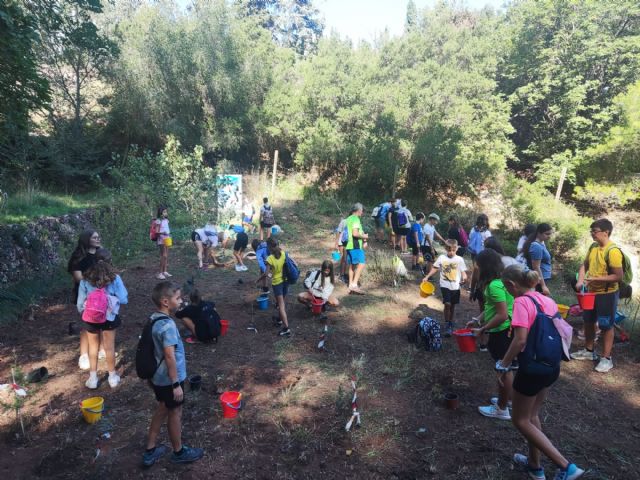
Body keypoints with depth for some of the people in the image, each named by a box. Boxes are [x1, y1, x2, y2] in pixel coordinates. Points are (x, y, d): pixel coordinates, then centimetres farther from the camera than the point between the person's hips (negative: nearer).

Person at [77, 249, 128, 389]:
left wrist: (83, 313, 18)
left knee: (93, 347, 20)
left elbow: (80, 303, -2)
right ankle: (112, 377, 28)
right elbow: (124, 299, -12)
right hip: (109, 317, -1)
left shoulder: (86, 279, -9)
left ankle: (93, 378, 29)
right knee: (109, 347, 15)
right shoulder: (114, 278, -14)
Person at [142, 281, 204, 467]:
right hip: (169, 379, -8)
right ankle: (179, 452, 31)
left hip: (158, 376, 9)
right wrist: (176, 384, -20)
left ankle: (150, 451, 36)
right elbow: (170, 357, -27)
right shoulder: (167, 325, -28)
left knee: (162, 409, 24)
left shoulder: (153, 319, 0)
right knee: (175, 413, 11)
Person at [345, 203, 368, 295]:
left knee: (352, 265, 12)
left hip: (349, 245, 10)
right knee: (361, 264, -12)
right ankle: (354, 284, -18)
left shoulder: (348, 219, 18)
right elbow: (355, 233, -23)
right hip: (355, 246, -10)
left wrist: (361, 235, 21)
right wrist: (363, 236, -7)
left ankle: (351, 286, 15)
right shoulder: (356, 219, -12)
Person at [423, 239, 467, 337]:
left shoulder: (460, 259, -2)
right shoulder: (441, 258, 0)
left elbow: (463, 272, -4)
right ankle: (448, 325, -2)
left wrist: (464, 278, -26)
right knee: (447, 304, -15)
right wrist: (427, 277, 2)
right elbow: (435, 268, 8)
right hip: (445, 285, -1)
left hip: (455, 286, 1)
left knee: (453, 305, 13)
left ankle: (451, 324, 31)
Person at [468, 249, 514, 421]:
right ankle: (507, 398, 40)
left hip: (502, 332, -9)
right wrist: (478, 320, 10)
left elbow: (502, 315, -27)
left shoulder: (494, 285, -26)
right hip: (504, 331, 9)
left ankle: (502, 409, 21)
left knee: (504, 370, 6)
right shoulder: (499, 280, 6)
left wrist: (482, 329, -18)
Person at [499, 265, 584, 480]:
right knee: (532, 416, 24)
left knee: (520, 420, 10)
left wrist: (503, 363, -14)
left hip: (532, 369, -9)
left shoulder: (521, 302, -21)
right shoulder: (547, 300, 4)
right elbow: (562, 332, 11)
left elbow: (520, 340, -27)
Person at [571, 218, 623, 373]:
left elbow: (618, 276, -23)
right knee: (588, 322, 18)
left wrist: (594, 279, -24)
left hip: (607, 294, -8)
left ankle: (606, 358, 18)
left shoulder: (613, 251, -22)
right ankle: (589, 351, 35)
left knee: (606, 326, 5)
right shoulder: (593, 246, 1)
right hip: (591, 292, 8)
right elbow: (585, 265, 11)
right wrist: (580, 280, -5)